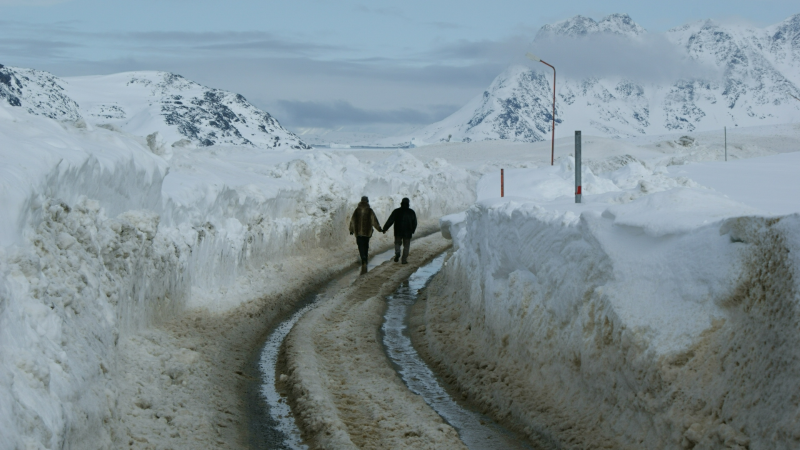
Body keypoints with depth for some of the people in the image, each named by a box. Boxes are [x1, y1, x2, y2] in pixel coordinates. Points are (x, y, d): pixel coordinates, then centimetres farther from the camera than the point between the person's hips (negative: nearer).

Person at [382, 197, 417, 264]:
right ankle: (404, 260, 5)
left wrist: (385, 228, 0)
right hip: (407, 233, 0)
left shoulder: (396, 211, -4)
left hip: (398, 232, 0)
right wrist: (412, 230, 24)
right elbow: (414, 223, 10)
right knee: (406, 246, 8)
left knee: (397, 243, 17)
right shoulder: (412, 212, 2)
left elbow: (390, 221, -6)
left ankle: (397, 252, -11)